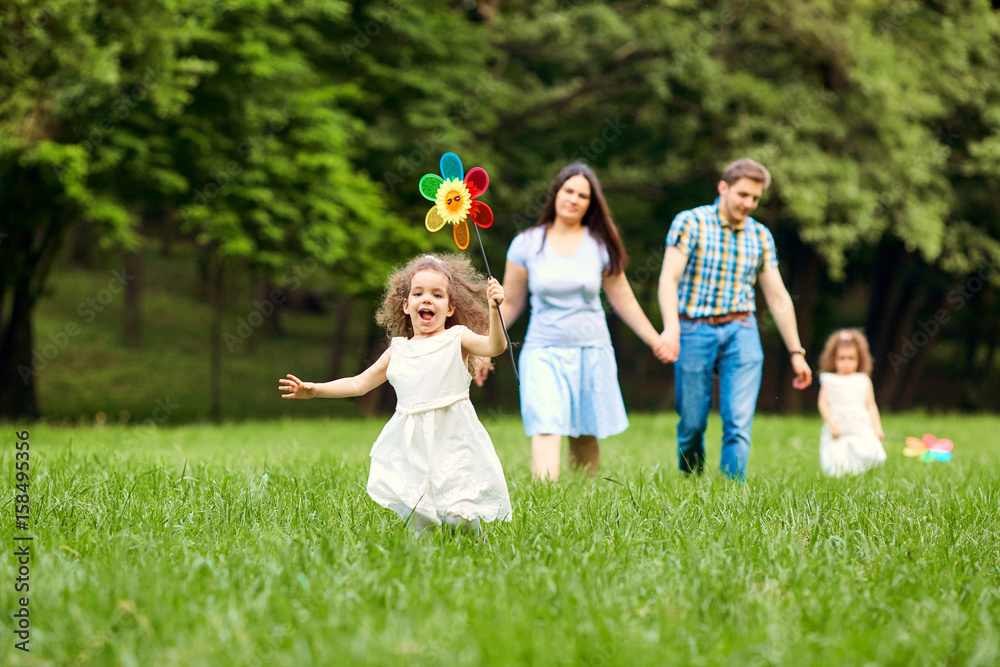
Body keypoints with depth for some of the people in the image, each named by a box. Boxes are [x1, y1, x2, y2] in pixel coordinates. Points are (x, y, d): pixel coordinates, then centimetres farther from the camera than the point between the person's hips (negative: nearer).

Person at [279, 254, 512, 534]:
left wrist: (494, 309, -29)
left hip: (451, 441, -3)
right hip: (412, 446, 4)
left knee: (461, 519, -12)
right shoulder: (398, 350, 14)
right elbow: (360, 383, 22)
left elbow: (494, 346, -14)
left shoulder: (457, 338, 4)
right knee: (418, 522, -1)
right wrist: (314, 389, 17)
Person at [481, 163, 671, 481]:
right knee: (546, 431, -18)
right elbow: (510, 303, 8)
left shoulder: (601, 245, 5)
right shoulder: (526, 244, 1)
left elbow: (622, 298, 13)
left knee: (586, 438, 5)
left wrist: (654, 339, 12)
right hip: (544, 352, -2)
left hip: (592, 351, 2)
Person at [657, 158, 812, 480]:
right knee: (691, 425, 3)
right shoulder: (690, 222, -3)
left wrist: (796, 352, 12)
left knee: (739, 423, -11)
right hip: (694, 331, -3)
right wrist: (670, 328, -29)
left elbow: (778, 296, 14)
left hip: (741, 332, 3)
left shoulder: (760, 236, 10)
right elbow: (669, 279, -13)